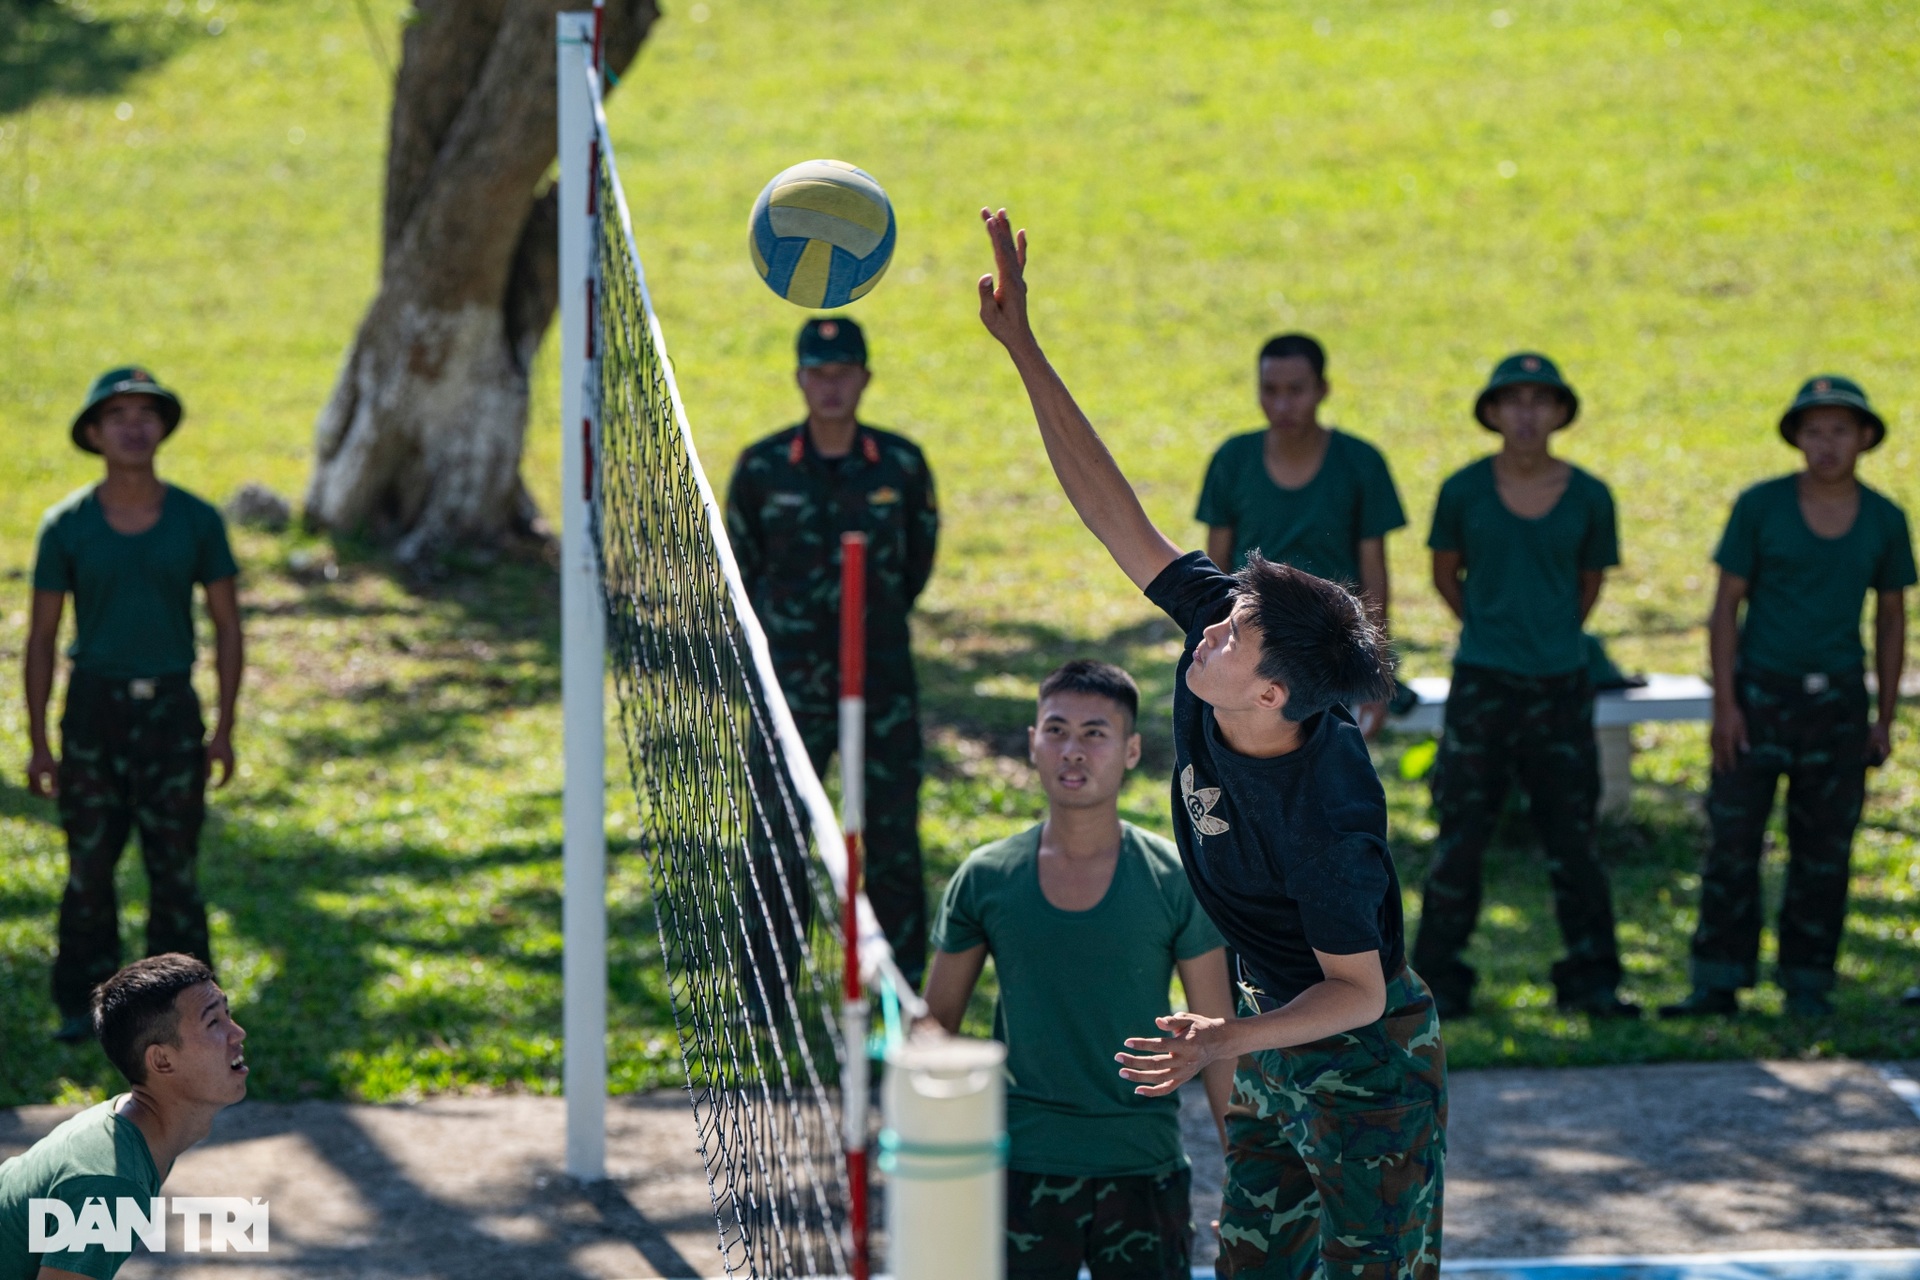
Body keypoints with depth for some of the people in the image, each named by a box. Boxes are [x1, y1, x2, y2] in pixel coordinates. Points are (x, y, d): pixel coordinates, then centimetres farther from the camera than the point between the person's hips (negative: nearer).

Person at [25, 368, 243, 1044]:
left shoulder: (198, 521, -3)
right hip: (94, 708, 0)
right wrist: (37, 742, -1)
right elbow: (41, 638, 1)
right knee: (89, 864, 1)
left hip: (171, 710, 0)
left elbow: (227, 626, 4)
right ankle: (79, 1003, 11)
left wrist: (224, 729, 0)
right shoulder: (66, 526, -4)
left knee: (174, 864, 2)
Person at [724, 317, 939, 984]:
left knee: (892, 828, 3)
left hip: (883, 677, 1)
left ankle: (903, 973, 14)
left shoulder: (902, 464, -1)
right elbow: (742, 563, 11)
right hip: (792, 679, -1)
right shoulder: (762, 467, -3)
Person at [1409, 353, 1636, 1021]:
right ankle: (1440, 983, 9)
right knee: (1460, 838, 1)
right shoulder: (1465, 490, -3)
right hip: (1481, 687, -1)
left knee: (1572, 839, 6)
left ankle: (1591, 981, 15)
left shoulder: (1588, 497, -1)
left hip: (1560, 687, 1)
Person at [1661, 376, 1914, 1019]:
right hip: (1759, 693, -2)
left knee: (1824, 851, 4)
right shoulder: (1760, 506, -7)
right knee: (1733, 842, -5)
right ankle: (1718, 983, 0)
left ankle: (1807, 984, 13)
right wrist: (1723, 704, -10)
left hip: (1836, 701, 2)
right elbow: (1726, 605, -4)